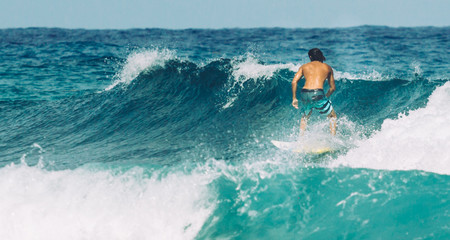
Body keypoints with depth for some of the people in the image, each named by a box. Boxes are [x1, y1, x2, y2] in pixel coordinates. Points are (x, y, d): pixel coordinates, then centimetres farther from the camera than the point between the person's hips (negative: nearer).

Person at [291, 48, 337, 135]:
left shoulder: (304, 67, 20)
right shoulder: (327, 68, 19)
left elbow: (294, 81, 8)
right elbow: (333, 87, 22)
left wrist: (294, 98, 14)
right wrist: (325, 97, 38)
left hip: (304, 93, 3)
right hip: (318, 94, -3)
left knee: (305, 116, 32)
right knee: (332, 116, 18)